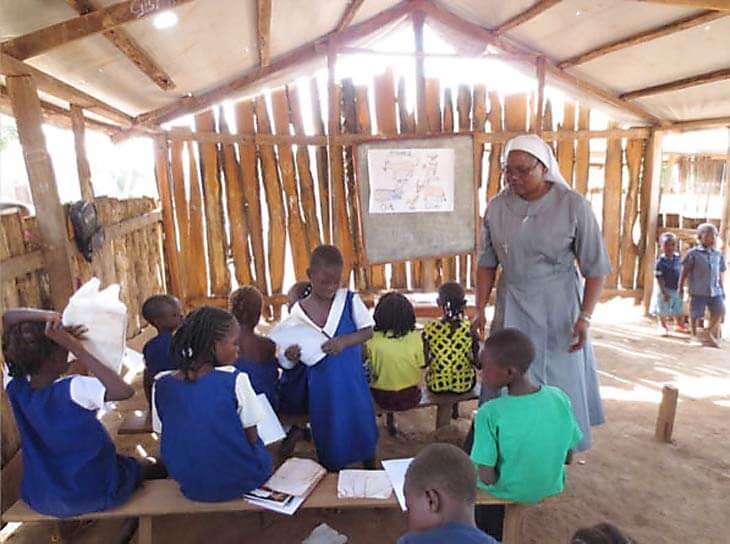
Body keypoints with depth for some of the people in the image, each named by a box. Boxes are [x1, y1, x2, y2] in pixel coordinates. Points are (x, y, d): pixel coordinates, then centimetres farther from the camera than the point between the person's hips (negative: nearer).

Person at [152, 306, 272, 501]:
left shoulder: (162, 385, -10)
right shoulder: (235, 380, -21)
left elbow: (165, 438, 1)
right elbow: (251, 438, -12)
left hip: (191, 487, 4)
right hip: (239, 480, -4)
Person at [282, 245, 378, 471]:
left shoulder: (350, 300, -10)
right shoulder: (298, 311, -9)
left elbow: (368, 331, -6)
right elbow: (296, 354, -2)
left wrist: (344, 341, -24)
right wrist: (291, 357, -25)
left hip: (353, 381, 0)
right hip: (322, 388, 0)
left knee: (364, 430, 16)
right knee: (329, 438, 14)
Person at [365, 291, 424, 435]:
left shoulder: (372, 340, -21)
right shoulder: (416, 338, -18)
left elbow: (373, 371, -8)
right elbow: (421, 366, -6)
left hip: (383, 398, -1)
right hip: (411, 396, 1)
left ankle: (390, 418, 40)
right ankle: (390, 419, 39)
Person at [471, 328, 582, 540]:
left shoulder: (490, 413, -32)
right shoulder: (560, 398, -18)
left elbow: (487, 477, -26)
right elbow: (568, 457, -6)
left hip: (508, 492, -4)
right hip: (552, 487, 4)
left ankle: (486, 536, 49)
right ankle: (494, 534, 49)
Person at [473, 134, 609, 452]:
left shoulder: (573, 206, -13)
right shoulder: (497, 207, -4)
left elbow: (595, 268, -8)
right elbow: (487, 263, 4)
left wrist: (585, 317, -15)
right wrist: (480, 309, 1)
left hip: (558, 308, -2)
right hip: (512, 307, 3)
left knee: (559, 382, 10)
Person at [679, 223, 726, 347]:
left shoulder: (718, 254, 10)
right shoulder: (693, 253, -5)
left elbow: (719, 274, 16)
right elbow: (685, 271, -2)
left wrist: (722, 288, 17)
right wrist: (681, 286, -4)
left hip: (715, 290, 4)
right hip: (698, 290, -4)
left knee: (719, 311, 0)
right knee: (696, 314, 2)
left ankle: (712, 332, 23)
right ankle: (694, 336, 17)